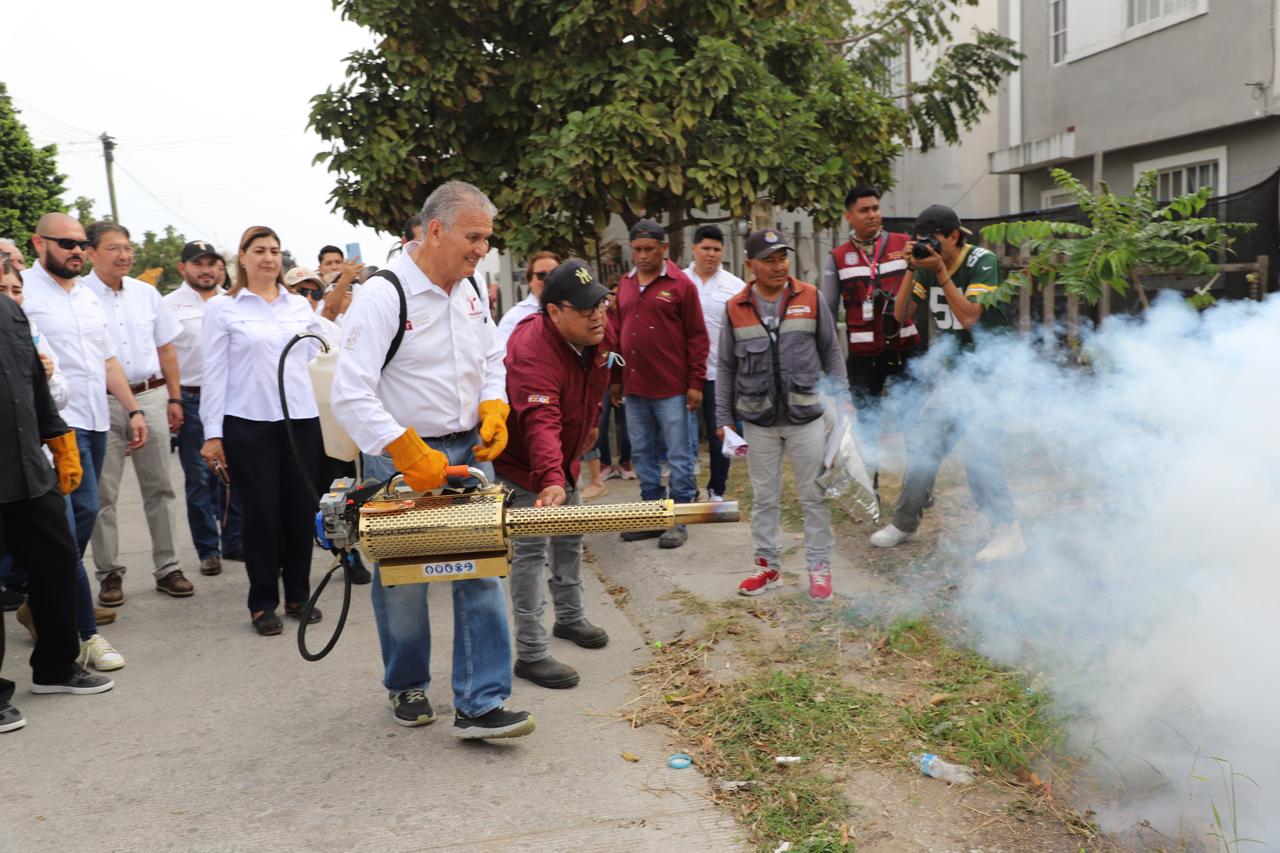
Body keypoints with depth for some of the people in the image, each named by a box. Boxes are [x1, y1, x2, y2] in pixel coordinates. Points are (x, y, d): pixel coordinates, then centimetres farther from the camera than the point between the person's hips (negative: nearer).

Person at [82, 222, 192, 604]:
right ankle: (109, 573, 13)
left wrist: (174, 399, 10)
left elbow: (166, 348, 14)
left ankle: (167, 567, 15)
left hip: (150, 397, 4)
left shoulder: (147, 293, 9)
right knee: (103, 494, 3)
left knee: (159, 487, 8)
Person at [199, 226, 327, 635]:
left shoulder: (300, 305, 12)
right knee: (261, 512, 2)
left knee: (301, 509, 6)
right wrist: (213, 434, -4)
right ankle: (263, 603, 16)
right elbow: (214, 372, -1)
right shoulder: (222, 307, 1)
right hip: (249, 423, -3)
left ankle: (298, 595, 22)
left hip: (301, 418, 3)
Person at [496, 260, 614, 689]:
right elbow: (540, 424, -51)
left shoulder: (599, 333, -10)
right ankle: (531, 654, 0)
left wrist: (591, 424, 19)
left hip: (564, 455, 9)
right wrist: (551, 480, -62)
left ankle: (570, 617, 41)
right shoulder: (532, 353, -37)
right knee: (531, 550, -8)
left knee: (570, 538, 21)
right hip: (523, 463, -9)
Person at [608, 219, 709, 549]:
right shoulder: (625, 285, 11)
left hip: (671, 389, -5)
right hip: (634, 389, 6)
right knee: (643, 455, 12)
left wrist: (695, 383, -9)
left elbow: (697, 337, -5)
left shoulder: (680, 284, -4)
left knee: (678, 456, 2)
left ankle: (679, 520, 11)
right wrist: (616, 379, 13)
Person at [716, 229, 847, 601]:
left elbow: (831, 353, 6)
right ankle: (768, 564, 24)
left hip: (807, 415, -1)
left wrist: (841, 399, 1)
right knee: (764, 497, 11)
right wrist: (724, 417, 4)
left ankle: (819, 567, 16)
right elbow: (726, 367, 7)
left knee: (814, 495, 6)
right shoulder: (736, 309, 2)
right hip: (758, 420, 1)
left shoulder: (810, 298, 0)